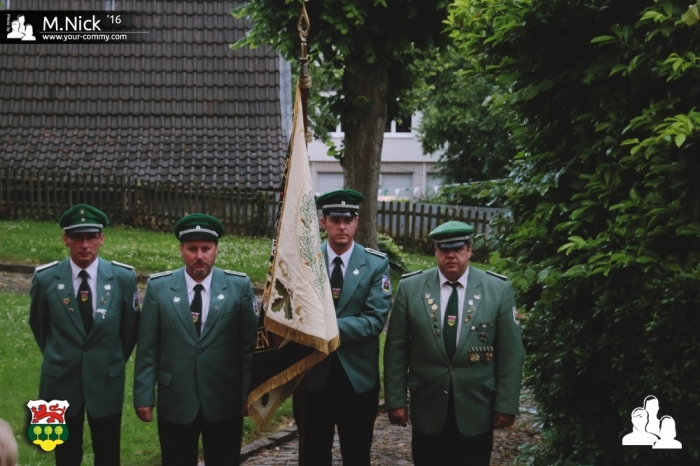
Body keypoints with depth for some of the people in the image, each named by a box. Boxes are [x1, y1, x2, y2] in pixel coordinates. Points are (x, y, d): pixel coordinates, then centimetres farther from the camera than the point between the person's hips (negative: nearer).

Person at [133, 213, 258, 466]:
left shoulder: (239, 286, -1)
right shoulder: (158, 287, -1)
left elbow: (250, 344, 0)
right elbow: (147, 348, 0)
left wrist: (249, 394, -2)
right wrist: (144, 396, -3)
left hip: (225, 403, 0)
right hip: (175, 403, 0)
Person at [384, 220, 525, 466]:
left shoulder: (499, 290, -3)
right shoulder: (410, 288, -1)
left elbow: (511, 352, -1)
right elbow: (396, 349, 1)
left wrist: (506, 404, -3)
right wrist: (395, 399, -2)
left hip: (477, 411, 0)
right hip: (428, 409, 0)